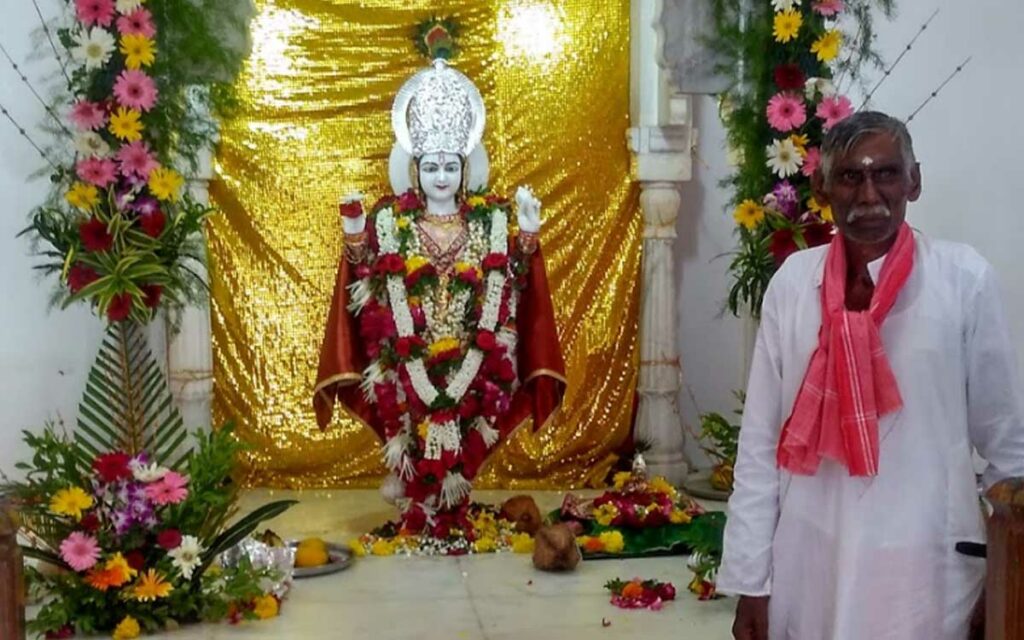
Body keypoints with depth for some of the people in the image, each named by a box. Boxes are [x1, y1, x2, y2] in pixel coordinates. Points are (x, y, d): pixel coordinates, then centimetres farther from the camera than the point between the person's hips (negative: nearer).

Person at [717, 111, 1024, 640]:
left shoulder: (964, 280, -7)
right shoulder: (793, 282, -3)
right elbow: (759, 440, -1)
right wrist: (749, 579, 0)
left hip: (925, 569, -1)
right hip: (807, 566, 2)